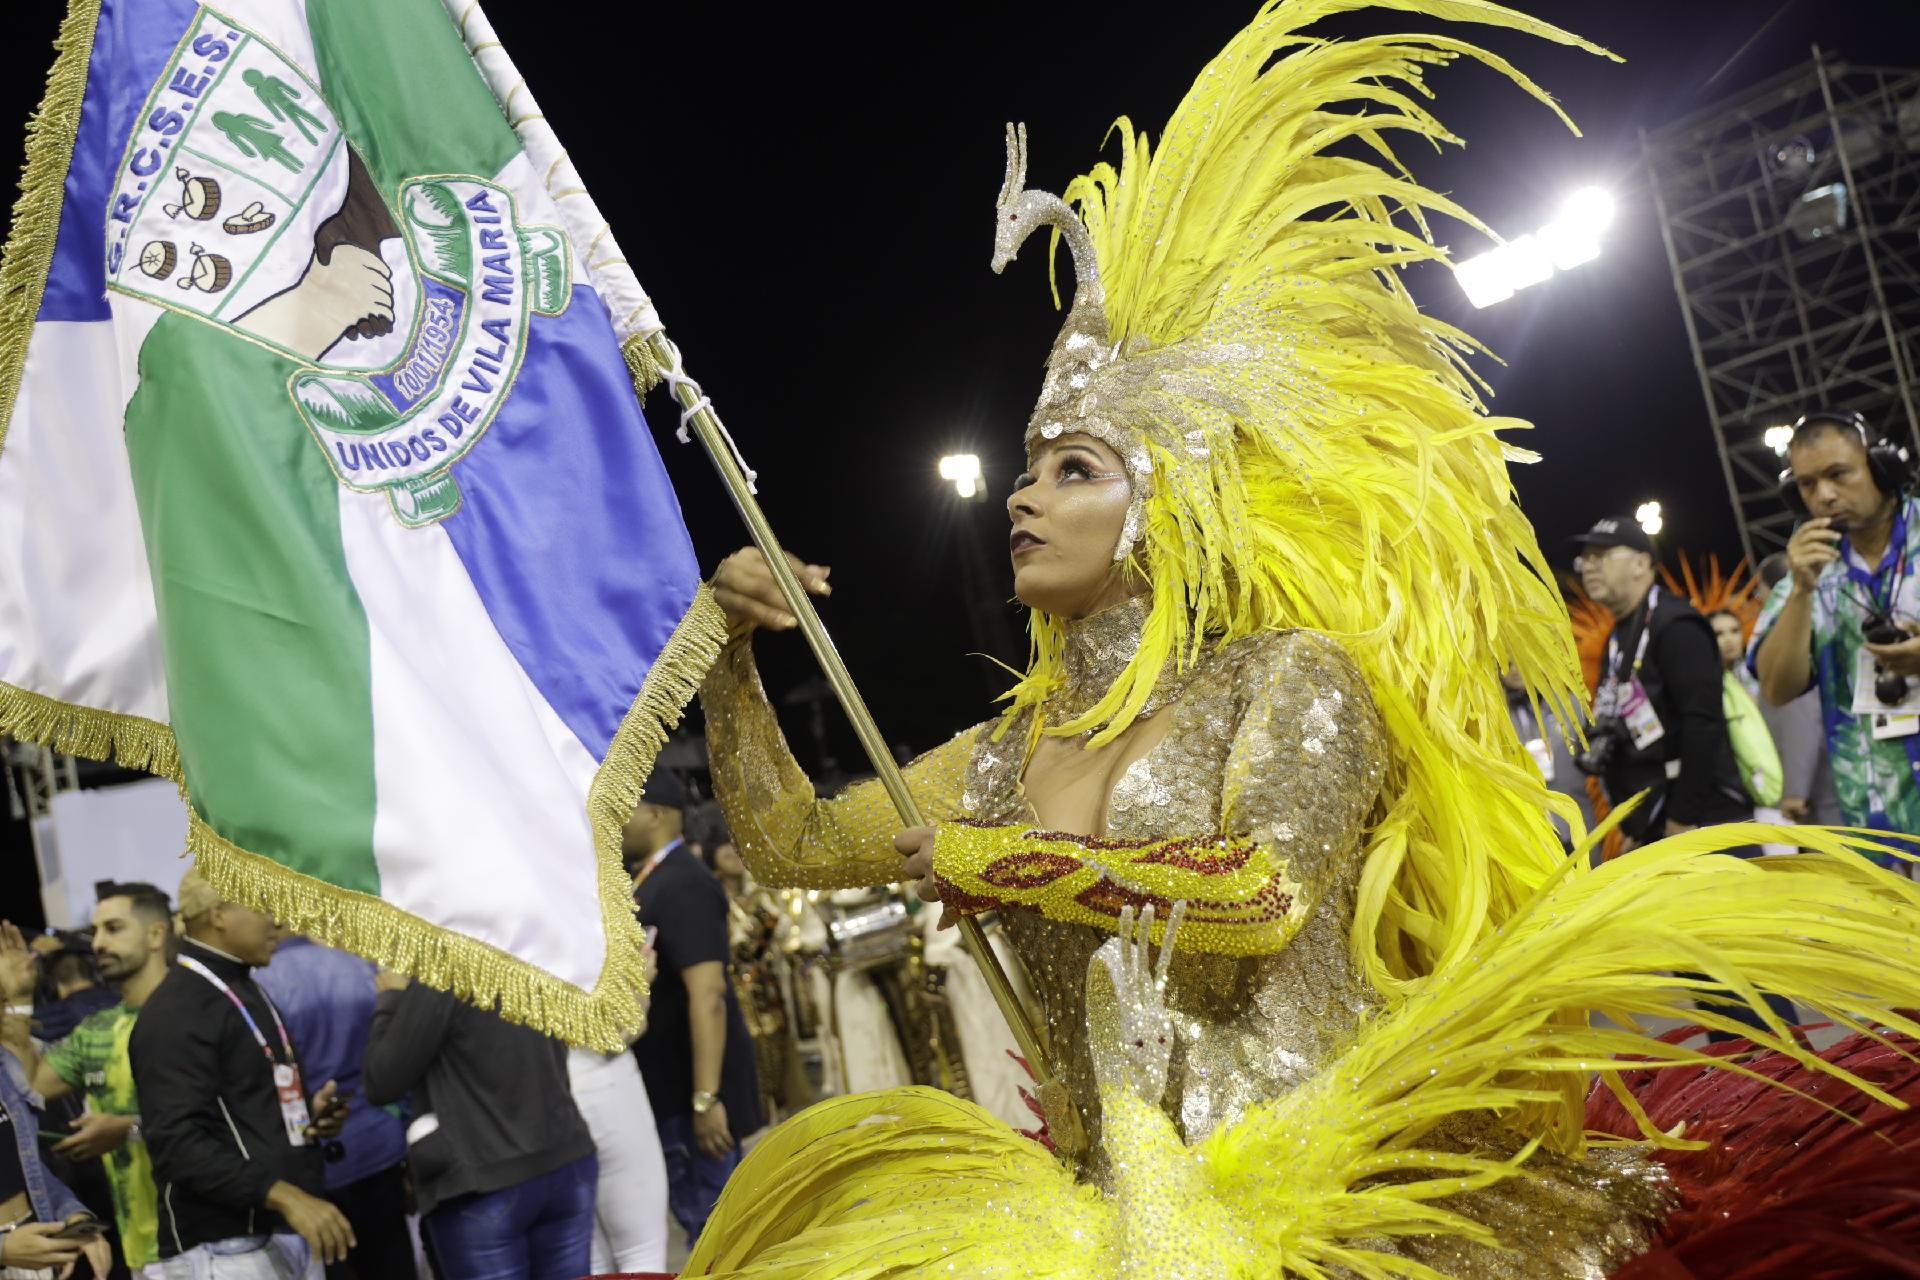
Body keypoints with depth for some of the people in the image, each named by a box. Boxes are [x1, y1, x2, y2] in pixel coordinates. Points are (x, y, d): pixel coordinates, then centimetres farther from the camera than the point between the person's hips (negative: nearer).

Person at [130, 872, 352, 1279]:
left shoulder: (248, 992, 16)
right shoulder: (175, 1011, -13)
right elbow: (177, 1142, -23)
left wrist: (309, 1114, 5)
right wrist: (283, 1196, -29)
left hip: (291, 1235, 8)